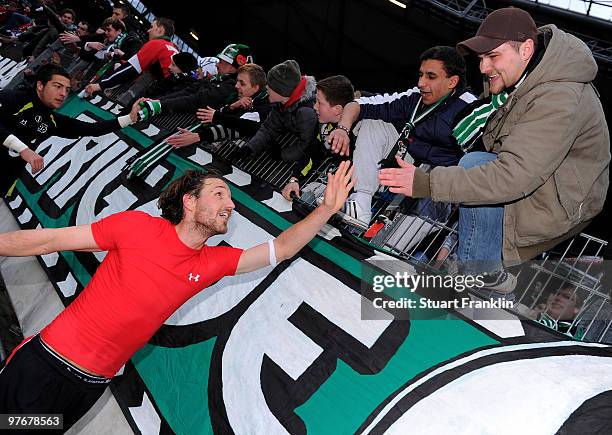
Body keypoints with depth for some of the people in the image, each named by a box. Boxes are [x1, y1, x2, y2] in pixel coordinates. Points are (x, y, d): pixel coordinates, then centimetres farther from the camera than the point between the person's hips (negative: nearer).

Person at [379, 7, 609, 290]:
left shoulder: (559, 101, -30)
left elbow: (512, 177, -38)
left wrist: (427, 183, -40)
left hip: (558, 205, -10)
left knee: (475, 164, -26)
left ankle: (485, 274, -13)